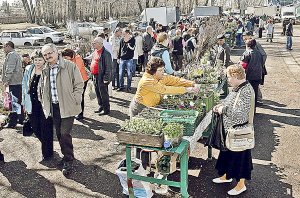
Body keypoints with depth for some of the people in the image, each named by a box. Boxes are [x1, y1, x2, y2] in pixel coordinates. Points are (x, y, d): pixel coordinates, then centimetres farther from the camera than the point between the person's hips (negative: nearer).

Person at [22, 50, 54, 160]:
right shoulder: (28, 70, 5)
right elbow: (24, 86, 12)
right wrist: (24, 103, 11)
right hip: (32, 105, 5)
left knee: (45, 130, 4)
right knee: (35, 128, 13)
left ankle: (47, 153, 21)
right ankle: (46, 146, 38)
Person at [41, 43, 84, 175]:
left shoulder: (69, 66, -9)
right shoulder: (46, 70, 8)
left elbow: (79, 85, -7)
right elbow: (44, 89, 20)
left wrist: (74, 102, -10)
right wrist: (45, 105, 14)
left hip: (67, 107, -6)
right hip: (54, 107, 6)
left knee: (65, 133, -9)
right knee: (59, 134, 14)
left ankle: (68, 161, 7)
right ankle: (66, 156, 32)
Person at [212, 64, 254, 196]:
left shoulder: (246, 91, -26)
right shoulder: (238, 88, 3)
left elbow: (240, 113, -31)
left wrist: (223, 109, -20)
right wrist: (221, 105, 1)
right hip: (230, 128, 9)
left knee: (239, 155, 7)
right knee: (228, 152, 23)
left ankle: (241, 185, 26)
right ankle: (227, 176, 44)